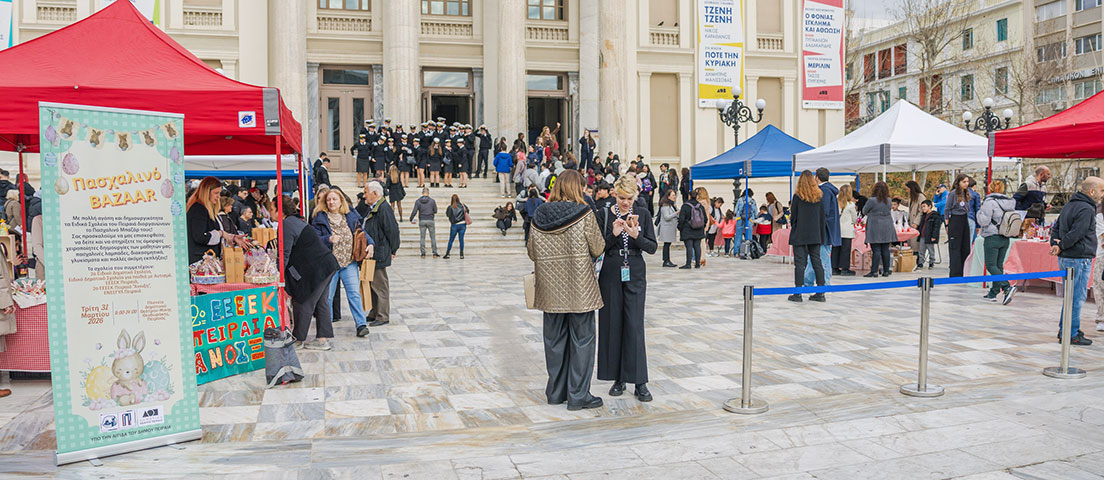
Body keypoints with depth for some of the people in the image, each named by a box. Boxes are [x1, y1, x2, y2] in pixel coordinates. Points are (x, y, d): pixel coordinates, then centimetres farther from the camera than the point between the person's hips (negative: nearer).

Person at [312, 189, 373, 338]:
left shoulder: (351, 217, 9)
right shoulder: (320, 219, 0)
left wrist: (369, 242, -2)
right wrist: (328, 239, -22)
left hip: (349, 263, 2)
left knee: (354, 293, -5)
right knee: (327, 296, 6)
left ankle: (361, 324, -3)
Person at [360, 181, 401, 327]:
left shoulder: (384, 208, -17)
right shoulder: (370, 208, 13)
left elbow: (392, 230, -17)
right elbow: (363, 227, 25)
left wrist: (392, 251, -11)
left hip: (378, 255, -10)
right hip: (370, 255, 10)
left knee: (380, 286, -3)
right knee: (372, 284, 17)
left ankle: (383, 317, 5)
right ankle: (374, 314, 27)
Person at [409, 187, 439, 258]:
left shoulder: (418, 201, -3)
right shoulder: (432, 201, -4)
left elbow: (414, 212, -7)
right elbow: (435, 211, 3)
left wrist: (411, 220, 5)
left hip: (422, 221, 1)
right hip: (430, 220, -1)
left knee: (422, 238, 7)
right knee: (433, 237, 6)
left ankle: (423, 253, 6)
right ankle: (435, 253, 6)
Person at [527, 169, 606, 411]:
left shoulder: (539, 215, 1)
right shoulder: (584, 213, -11)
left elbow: (532, 252, 5)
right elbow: (598, 248, -6)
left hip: (550, 289, 4)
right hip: (579, 287, -4)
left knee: (554, 339, 14)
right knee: (582, 339, 5)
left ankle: (556, 391, 23)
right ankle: (578, 395, 9)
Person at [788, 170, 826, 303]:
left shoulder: (798, 196, -8)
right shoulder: (819, 196, 3)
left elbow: (793, 216, -5)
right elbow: (822, 217, 7)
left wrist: (793, 227, 14)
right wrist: (821, 235, 13)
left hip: (800, 235, -4)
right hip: (815, 235, 4)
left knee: (800, 263, -2)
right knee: (817, 262, 8)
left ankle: (798, 293, -2)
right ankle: (820, 293, 10)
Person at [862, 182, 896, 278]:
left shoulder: (872, 200, -11)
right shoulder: (888, 200, 3)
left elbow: (864, 211, 1)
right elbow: (889, 210, 16)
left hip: (875, 228, -5)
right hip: (887, 228, 5)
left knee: (876, 250, -6)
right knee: (885, 250, 7)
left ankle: (874, 271, -7)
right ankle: (886, 271, 11)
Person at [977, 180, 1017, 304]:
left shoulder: (989, 202, -12)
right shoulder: (1010, 202, 9)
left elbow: (984, 221, -14)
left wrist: (980, 211, 2)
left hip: (992, 238, -7)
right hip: (1005, 239, 7)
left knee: (991, 265, -5)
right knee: (999, 265, 11)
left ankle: (1007, 287, -22)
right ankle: (993, 293, 15)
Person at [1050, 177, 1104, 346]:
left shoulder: (1069, 205, 15)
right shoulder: (1086, 209, -15)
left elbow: (1056, 227, 16)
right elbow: (1076, 233, -22)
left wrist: (1055, 245, 3)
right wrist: (1061, 246, -10)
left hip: (1065, 258, 10)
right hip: (1079, 259, -10)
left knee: (1070, 296, 17)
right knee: (1076, 297, -4)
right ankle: (1071, 335, 1)